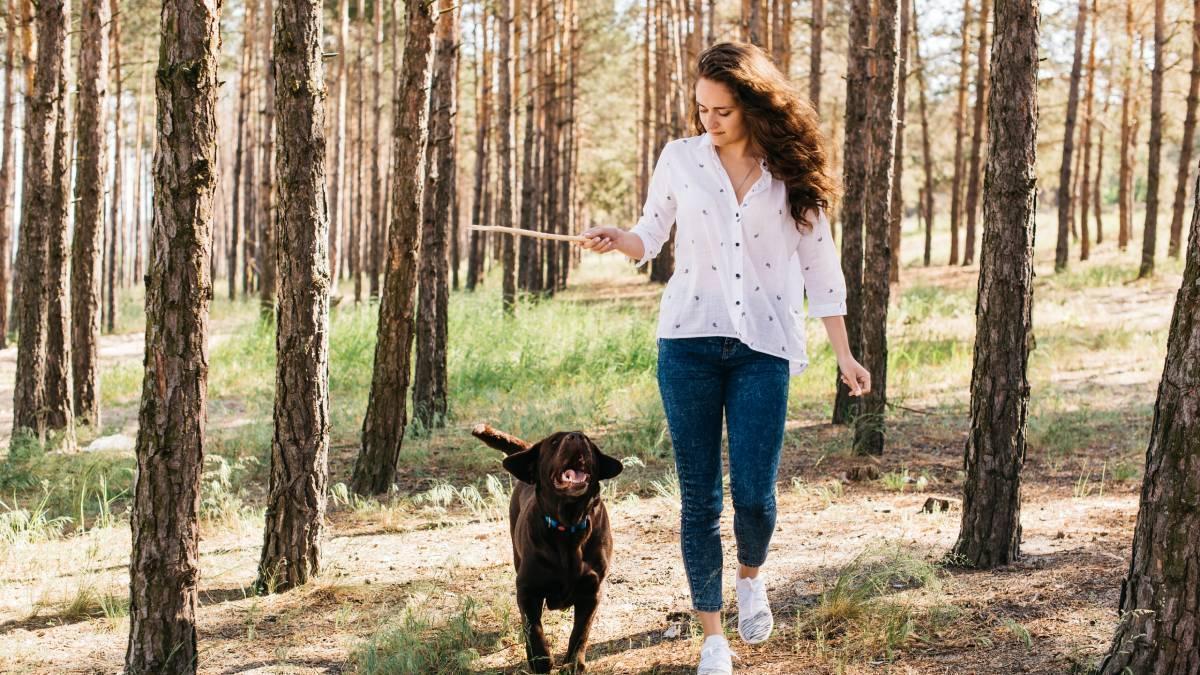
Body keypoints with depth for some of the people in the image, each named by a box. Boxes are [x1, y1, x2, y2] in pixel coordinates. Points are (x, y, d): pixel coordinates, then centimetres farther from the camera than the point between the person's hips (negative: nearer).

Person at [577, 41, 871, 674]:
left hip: (764, 348, -1)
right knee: (699, 497, 1)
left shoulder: (792, 173, 3)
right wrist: (616, 240, -10)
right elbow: (651, 237, 13)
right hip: (688, 340, 1)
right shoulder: (680, 158, 5)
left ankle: (750, 577, 27)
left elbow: (819, 268, 7)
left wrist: (844, 355, 5)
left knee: (753, 494, -7)